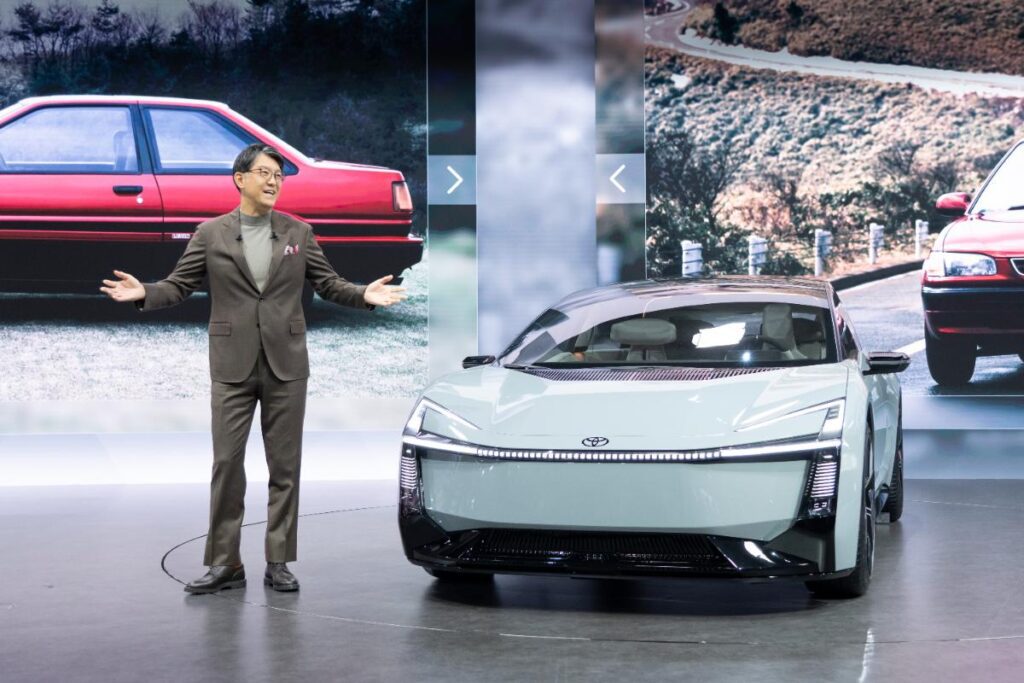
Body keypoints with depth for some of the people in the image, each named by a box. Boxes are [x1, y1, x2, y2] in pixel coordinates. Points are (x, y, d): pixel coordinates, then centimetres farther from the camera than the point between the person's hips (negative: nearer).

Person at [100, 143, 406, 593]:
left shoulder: (298, 233, 7)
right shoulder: (211, 234, 2)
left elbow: (327, 284, 8)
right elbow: (179, 285, 1)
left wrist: (364, 295, -9)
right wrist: (145, 293, -18)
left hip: (286, 366, 1)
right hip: (233, 366, -1)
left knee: (285, 467, 4)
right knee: (226, 464, 0)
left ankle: (278, 563, 12)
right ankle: (224, 564, 7)